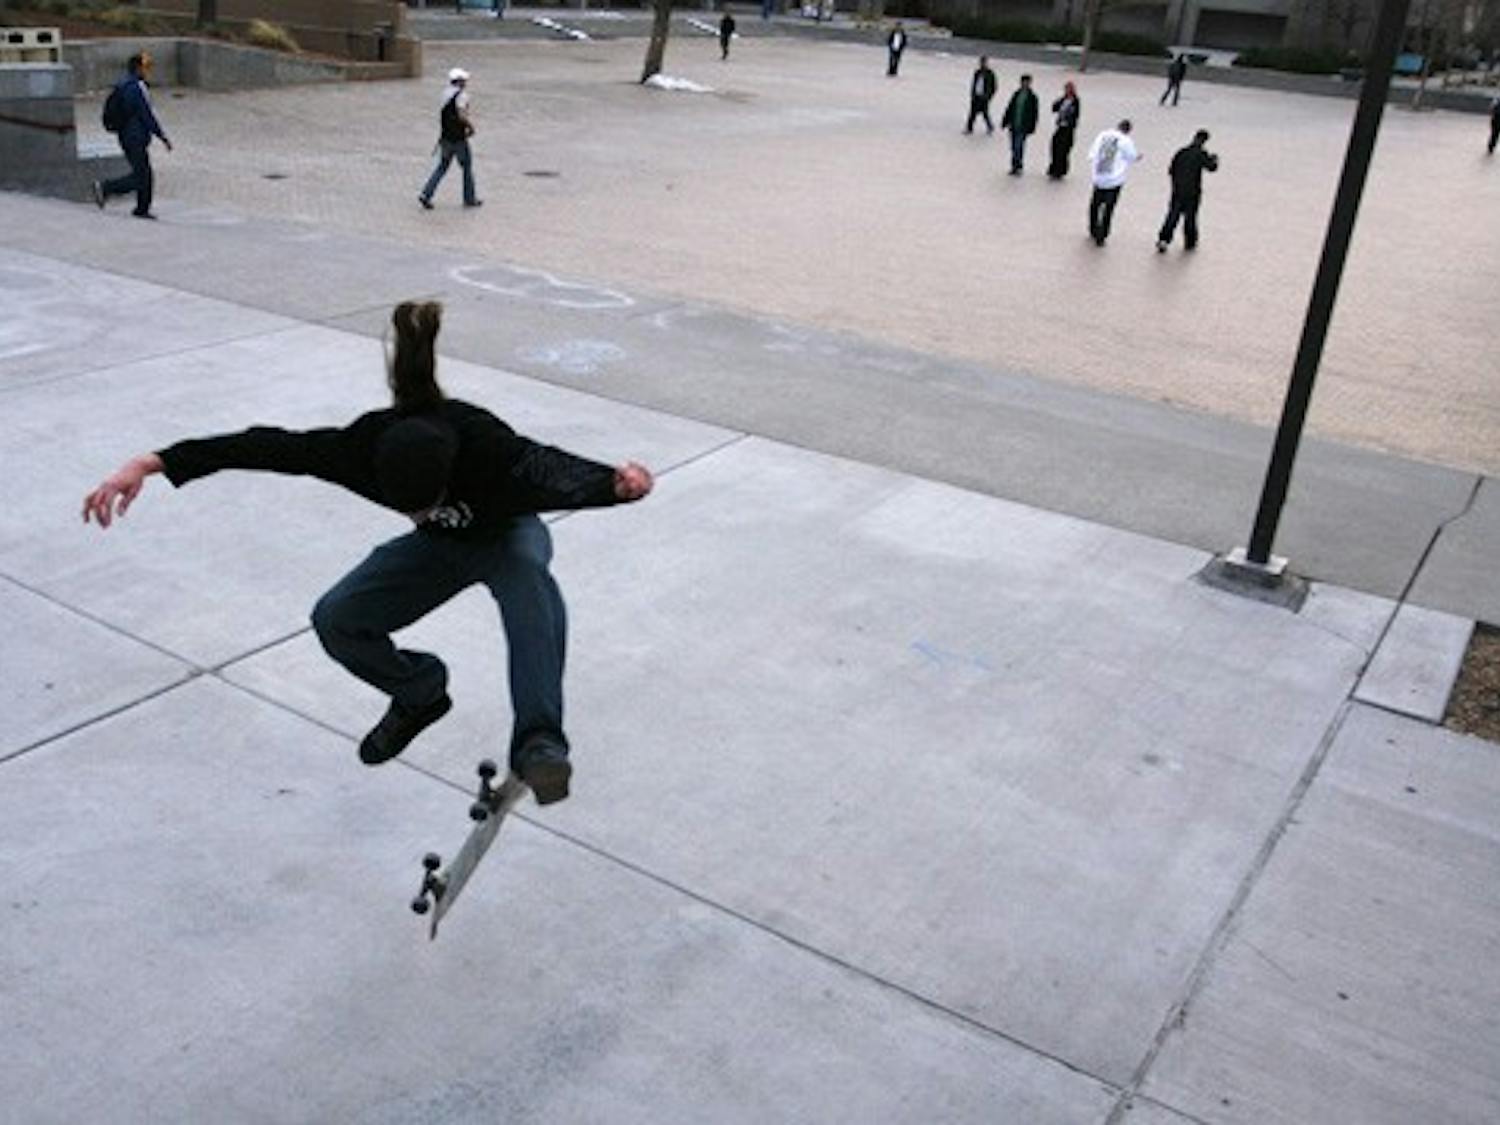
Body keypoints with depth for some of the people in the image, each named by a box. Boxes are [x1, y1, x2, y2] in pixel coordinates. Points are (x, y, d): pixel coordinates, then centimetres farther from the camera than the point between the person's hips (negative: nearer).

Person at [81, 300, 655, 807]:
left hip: (505, 537, -4)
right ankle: (420, 694, 15)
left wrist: (618, 483, -79)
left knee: (530, 575, -40)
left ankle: (537, 743, -41)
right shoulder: (366, 446, -32)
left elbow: (560, 477, -56)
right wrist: (151, 463, -29)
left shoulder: (491, 448, -42)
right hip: (439, 550, 4)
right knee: (337, 620, -13)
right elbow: (266, 447, -27)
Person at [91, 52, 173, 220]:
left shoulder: (123, 85, 13)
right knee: (140, 177, -6)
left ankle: (142, 209, 13)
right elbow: (148, 115, -17)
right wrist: (163, 137, -13)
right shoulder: (138, 87, -16)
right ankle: (104, 188, -6)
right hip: (136, 138, -10)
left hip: (126, 136, 10)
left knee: (146, 175, 11)